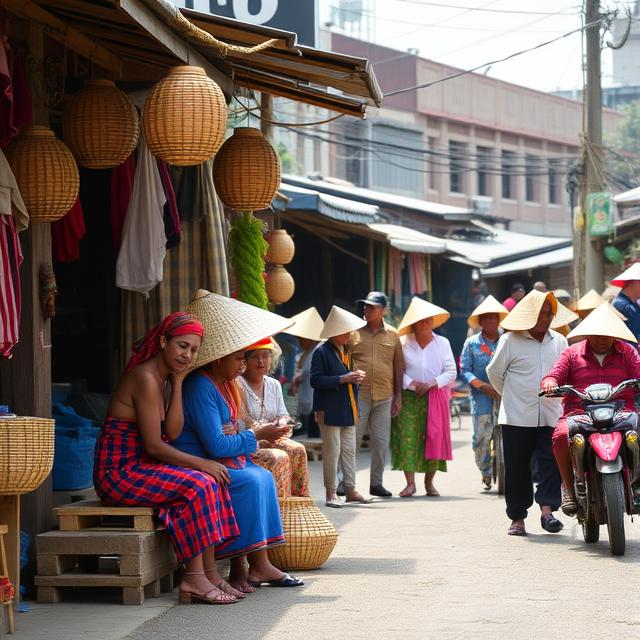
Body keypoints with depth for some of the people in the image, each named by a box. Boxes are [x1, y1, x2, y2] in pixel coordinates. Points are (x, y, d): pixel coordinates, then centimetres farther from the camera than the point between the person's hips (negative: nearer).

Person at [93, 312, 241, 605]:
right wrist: (201, 463, -14)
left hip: (136, 467, 10)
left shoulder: (160, 378, 14)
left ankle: (209, 573, -7)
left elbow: (173, 430, 2)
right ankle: (194, 579, -20)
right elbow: (154, 445, -20)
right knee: (196, 485, -21)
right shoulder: (146, 378, -17)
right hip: (118, 473, -10)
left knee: (211, 480, -3)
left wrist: (178, 382, -1)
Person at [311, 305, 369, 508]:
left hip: (348, 411, 8)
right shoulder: (322, 352, -10)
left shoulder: (346, 351, 15)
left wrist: (355, 377, 4)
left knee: (349, 451, 9)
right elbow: (316, 380, -18)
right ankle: (331, 493, 1)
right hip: (330, 411, -8)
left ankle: (350, 490, 15)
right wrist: (343, 379, -21)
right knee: (332, 451, -4)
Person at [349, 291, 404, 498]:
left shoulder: (392, 335, 9)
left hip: (384, 397, 2)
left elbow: (398, 367, 12)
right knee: (352, 438, -3)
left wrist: (399, 396, 8)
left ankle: (376, 483, 13)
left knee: (381, 441, 5)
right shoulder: (354, 332, 3)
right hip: (358, 395, -2)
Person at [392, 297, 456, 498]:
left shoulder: (442, 343, 5)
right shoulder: (404, 343, 0)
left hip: (435, 397, 1)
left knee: (434, 439, -1)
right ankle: (410, 483, -10)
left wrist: (430, 384, -10)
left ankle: (429, 482, 11)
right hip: (409, 398, -1)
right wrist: (412, 384, -15)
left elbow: (450, 372, 2)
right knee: (407, 437, -11)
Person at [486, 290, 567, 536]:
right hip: (517, 417, -3)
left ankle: (547, 510, -10)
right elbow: (494, 371, 8)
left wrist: (555, 393, 14)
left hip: (550, 416, 3)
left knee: (550, 463, -9)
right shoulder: (510, 341, -2)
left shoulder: (559, 341, 10)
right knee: (517, 468, 3)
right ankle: (517, 518, 11)